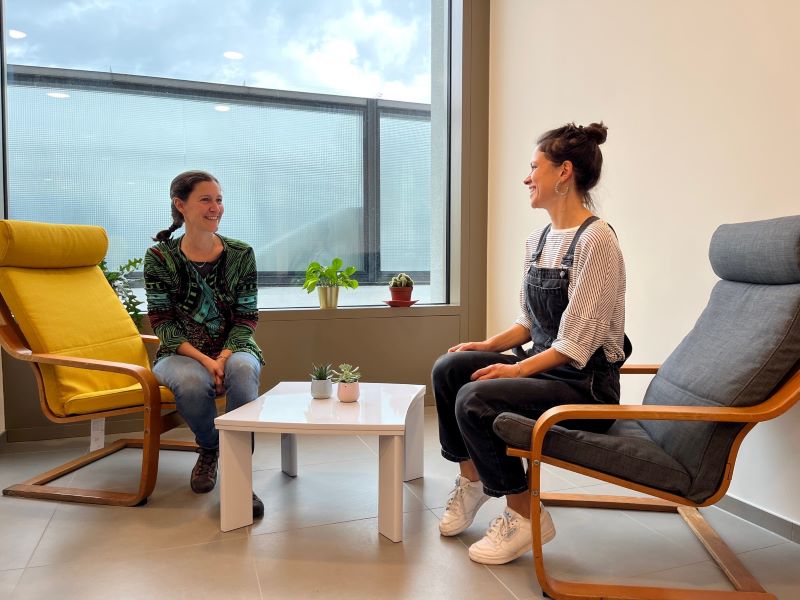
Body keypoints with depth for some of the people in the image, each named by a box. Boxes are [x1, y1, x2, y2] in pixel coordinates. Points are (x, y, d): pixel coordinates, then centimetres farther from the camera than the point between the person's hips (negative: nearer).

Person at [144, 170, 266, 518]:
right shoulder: (160, 257, -3)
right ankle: (209, 449, -1)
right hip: (182, 354, 0)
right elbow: (162, 322, -6)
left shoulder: (241, 254, 0)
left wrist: (223, 358, -20)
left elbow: (246, 318, -1)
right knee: (191, 382, -35)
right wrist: (205, 361, -20)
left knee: (243, 369, -35)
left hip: (233, 350, 1)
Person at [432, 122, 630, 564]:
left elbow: (576, 343, -20)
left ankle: (524, 515, -4)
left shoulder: (596, 239, -17)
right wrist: (489, 346, -1)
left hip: (585, 383, -8)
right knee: (449, 368, -6)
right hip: (542, 364, 8)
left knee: (475, 399, -25)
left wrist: (517, 369, -24)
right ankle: (471, 477, 12)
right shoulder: (537, 240, 9)